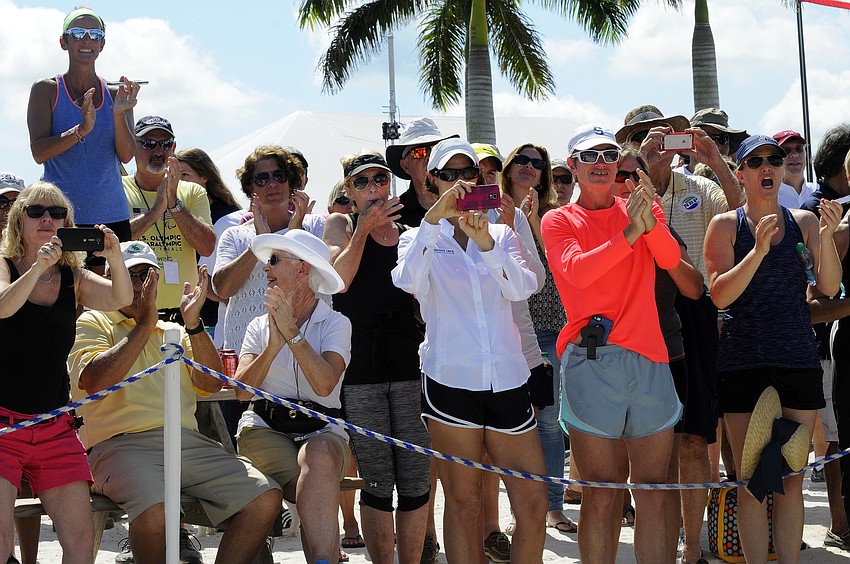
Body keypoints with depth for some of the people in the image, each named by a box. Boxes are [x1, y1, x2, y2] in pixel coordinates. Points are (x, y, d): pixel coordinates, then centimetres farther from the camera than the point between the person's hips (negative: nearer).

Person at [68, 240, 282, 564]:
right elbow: (94, 382, -8)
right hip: (122, 443, -5)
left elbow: (211, 384, 11)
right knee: (154, 510, -37)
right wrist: (144, 324, -7)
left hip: (188, 442, 5)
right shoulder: (92, 324, 13)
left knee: (265, 497, -16)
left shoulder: (173, 333, 27)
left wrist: (193, 323, -1)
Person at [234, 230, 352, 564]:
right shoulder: (260, 326, 13)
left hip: (321, 431, -1)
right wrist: (274, 346, -16)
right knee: (318, 488, -32)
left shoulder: (336, 324, 4)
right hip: (265, 428, 1)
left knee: (318, 455, -38)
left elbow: (324, 384, -16)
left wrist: (292, 332, -17)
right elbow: (241, 390, -3)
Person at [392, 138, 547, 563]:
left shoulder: (502, 234, 13)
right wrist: (435, 217, -23)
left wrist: (485, 242, -21)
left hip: (506, 379, 2)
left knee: (534, 505, -1)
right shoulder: (419, 238, 8)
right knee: (463, 504, 1)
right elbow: (408, 282, -16)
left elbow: (522, 289, -6)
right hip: (451, 380, -2)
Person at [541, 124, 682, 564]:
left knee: (652, 494, 6)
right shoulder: (559, 221, 7)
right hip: (592, 359, -3)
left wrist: (650, 223, -25)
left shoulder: (642, 209, 14)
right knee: (600, 497, -3)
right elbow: (576, 272, -13)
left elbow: (670, 260, -5)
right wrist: (628, 234, -23)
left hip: (648, 357, 3)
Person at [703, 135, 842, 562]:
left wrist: (827, 237, -16)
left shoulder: (803, 221, 9)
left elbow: (828, 287, 0)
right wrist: (758, 251, -21)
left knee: (791, 480, 5)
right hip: (743, 362, -2)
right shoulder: (726, 225, 2)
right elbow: (719, 295, -9)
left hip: (798, 359, 2)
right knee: (751, 480, 0)